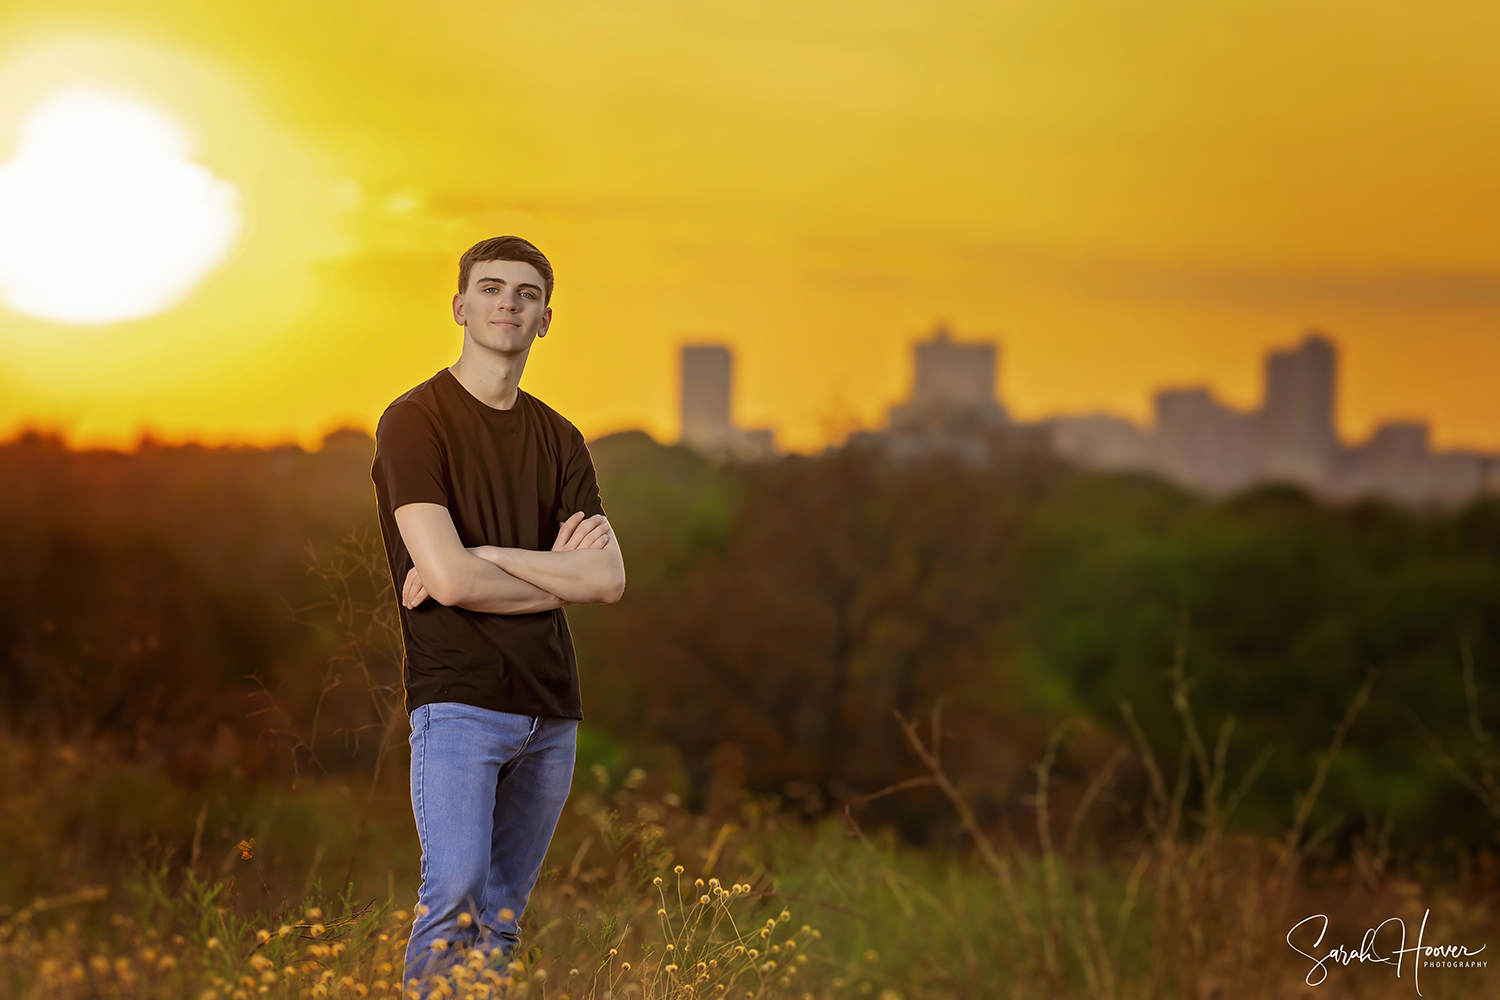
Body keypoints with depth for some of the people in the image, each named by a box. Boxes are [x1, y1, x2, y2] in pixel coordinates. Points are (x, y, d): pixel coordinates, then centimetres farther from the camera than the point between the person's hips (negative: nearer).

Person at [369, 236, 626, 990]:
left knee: (503, 918, 7)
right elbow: (450, 579, -14)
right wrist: (558, 572, 0)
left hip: (550, 708, 6)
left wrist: (482, 557, -9)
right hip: (458, 698, -5)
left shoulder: (558, 439, 14)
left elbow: (609, 579, 0)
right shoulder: (415, 421, -3)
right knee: (455, 896, -17)